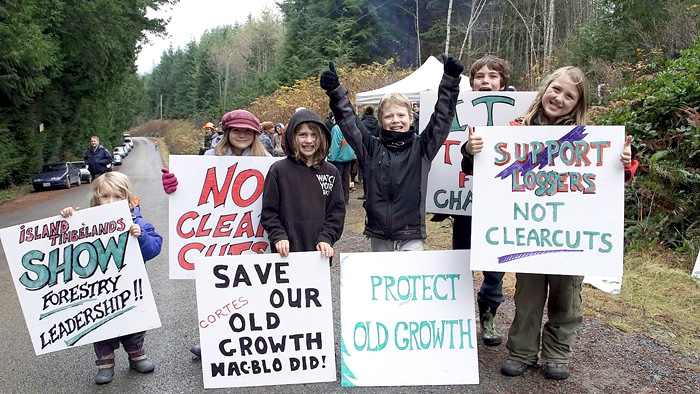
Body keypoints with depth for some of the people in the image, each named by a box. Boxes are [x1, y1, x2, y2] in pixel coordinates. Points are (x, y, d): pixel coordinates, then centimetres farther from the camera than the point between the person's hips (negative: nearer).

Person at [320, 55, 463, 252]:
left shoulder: (421, 147, 1)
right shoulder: (372, 148, 3)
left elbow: (442, 117, -6)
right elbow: (348, 122, -2)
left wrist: (450, 81, -15)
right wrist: (336, 92, -15)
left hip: (411, 237, -2)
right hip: (378, 236, 2)